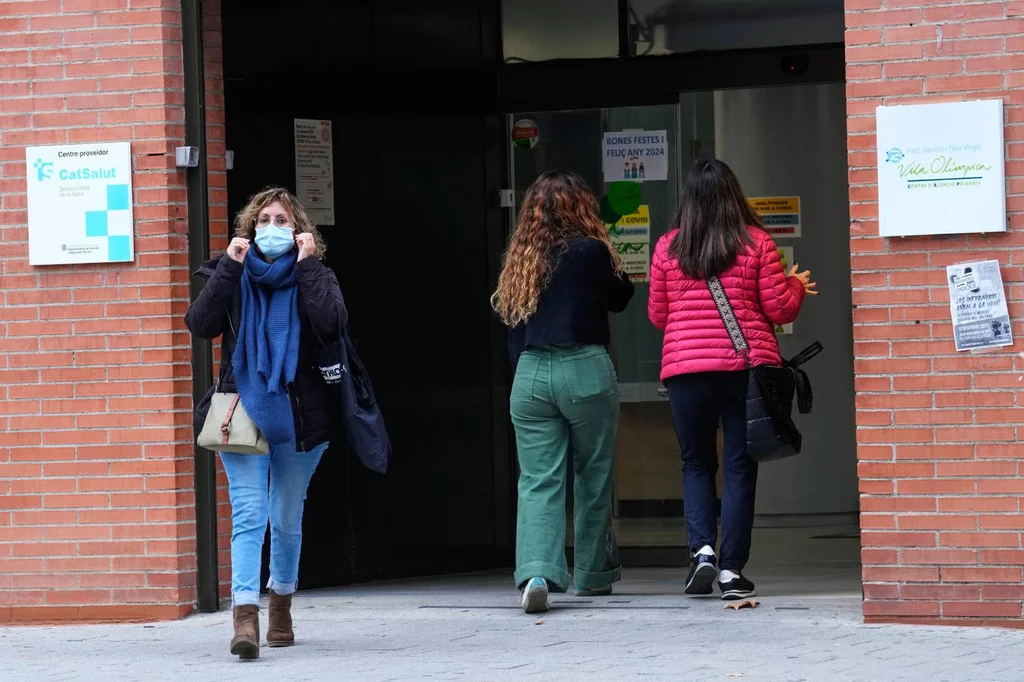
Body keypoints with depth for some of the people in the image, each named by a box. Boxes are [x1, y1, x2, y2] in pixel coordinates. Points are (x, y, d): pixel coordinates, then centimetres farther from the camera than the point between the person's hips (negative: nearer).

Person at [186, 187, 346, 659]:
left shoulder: (314, 276, 5)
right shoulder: (230, 275, 7)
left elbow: (330, 324, -15)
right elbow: (200, 324, -8)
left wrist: (306, 265, -13)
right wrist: (229, 267, -11)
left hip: (297, 416, 1)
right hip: (242, 411, -1)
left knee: (287, 520, 12)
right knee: (248, 516, -14)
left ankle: (281, 606, 32)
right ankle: (245, 618, -25)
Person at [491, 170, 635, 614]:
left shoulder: (519, 259, 8)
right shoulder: (589, 252, -5)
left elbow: (510, 318, 11)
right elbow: (620, 297, 8)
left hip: (529, 373, 3)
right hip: (584, 370, -3)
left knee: (537, 480, -2)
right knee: (593, 476, 13)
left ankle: (536, 573, -21)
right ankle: (592, 575, 22)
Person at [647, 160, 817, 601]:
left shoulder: (668, 247, 3)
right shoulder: (755, 242, -1)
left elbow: (658, 316, 10)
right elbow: (779, 309, 0)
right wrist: (797, 284, 20)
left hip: (685, 369, 1)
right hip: (747, 366, -1)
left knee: (697, 464, 15)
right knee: (739, 468, 4)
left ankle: (702, 549, -5)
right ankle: (732, 571, 2)